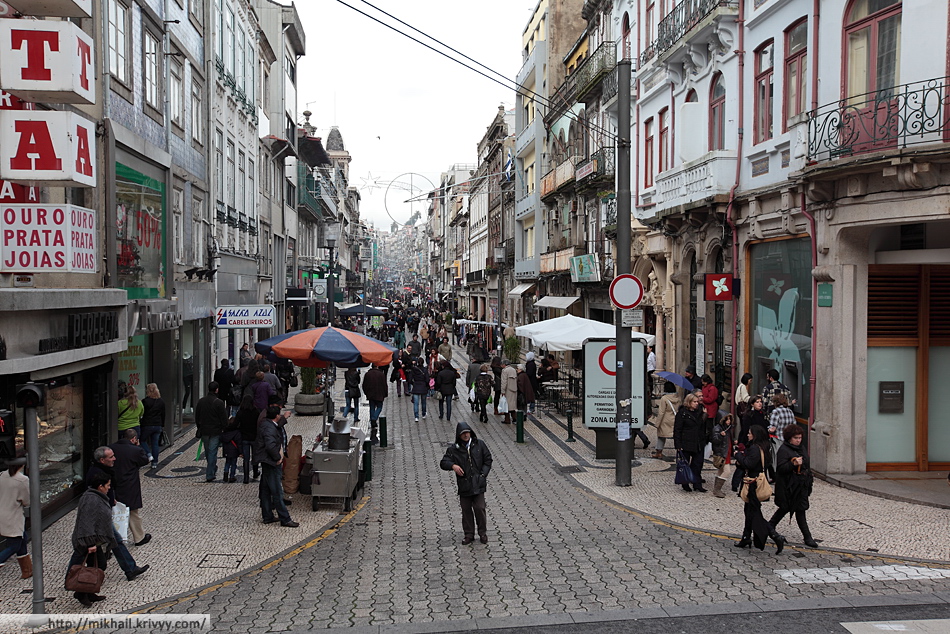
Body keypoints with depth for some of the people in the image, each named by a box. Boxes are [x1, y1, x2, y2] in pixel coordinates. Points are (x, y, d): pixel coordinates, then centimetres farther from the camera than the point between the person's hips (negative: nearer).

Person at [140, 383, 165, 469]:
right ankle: (155, 463, 9)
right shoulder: (161, 402, 5)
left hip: (147, 425, -5)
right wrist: (162, 425, 20)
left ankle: (149, 454, -6)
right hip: (158, 425, 5)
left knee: (142, 440, 14)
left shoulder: (145, 401, -11)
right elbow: (163, 415, 12)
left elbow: (141, 413, -8)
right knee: (155, 443, 8)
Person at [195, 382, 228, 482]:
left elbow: (197, 417, 12)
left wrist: (198, 429, 22)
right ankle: (210, 475, -3)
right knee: (212, 452, -2)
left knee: (208, 452, 18)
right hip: (215, 432, -5)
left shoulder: (201, 401, 3)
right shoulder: (219, 402, -13)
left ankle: (212, 471, 33)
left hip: (204, 431, 5)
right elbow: (224, 419, -11)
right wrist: (225, 431, -1)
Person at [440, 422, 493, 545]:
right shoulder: (454, 449, 0)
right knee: (466, 510, 7)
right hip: (464, 485, 1)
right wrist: (453, 466, -23)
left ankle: (483, 533, 14)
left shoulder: (479, 444, 3)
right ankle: (469, 535, 19)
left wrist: (483, 474, -2)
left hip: (478, 484, -1)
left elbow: (488, 460, 9)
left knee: (479, 508, -4)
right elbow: (443, 463, -2)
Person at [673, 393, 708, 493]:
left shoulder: (699, 413, 12)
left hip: (698, 445, 5)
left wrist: (704, 441, 15)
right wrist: (678, 445, -14)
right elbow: (677, 430, -9)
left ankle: (697, 485, 9)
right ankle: (685, 485, 16)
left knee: (698, 464, 3)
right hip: (686, 444, -5)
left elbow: (703, 428, 22)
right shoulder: (682, 413, -7)